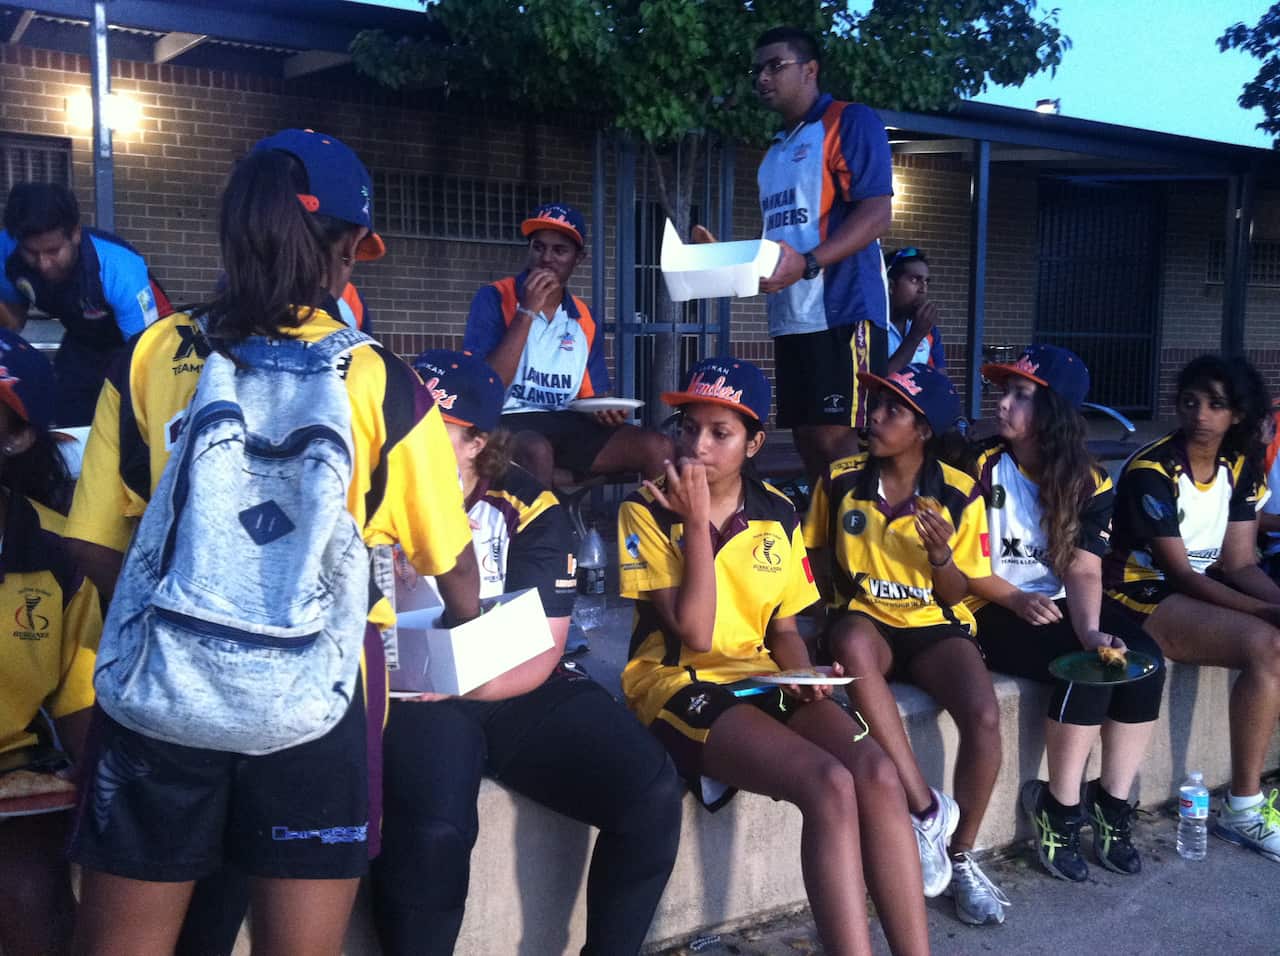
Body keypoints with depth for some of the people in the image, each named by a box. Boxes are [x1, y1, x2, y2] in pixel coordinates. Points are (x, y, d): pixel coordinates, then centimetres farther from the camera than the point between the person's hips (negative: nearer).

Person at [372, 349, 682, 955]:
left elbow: (542, 655, -3)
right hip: (417, 698, -2)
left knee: (652, 795, -18)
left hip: (521, 693, 2)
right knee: (433, 829, -34)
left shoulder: (529, 510, 2)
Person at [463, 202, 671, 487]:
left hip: (567, 425, 5)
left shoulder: (584, 319, 13)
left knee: (657, 448, -16)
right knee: (536, 451, -39)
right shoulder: (495, 298, -3)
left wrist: (604, 410, -6)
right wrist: (528, 312, -15)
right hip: (507, 423, -5)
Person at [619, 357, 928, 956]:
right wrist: (697, 520, -18)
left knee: (876, 773, -23)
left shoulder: (777, 513, 7)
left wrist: (803, 676, -7)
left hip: (761, 679, 5)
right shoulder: (646, 512, -7)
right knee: (829, 785, -29)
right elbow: (694, 634, -15)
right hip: (681, 685, -5)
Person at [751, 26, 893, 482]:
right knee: (807, 440, 8)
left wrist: (807, 263, -26)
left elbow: (876, 213, -14)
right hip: (790, 316, 8)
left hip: (842, 310, -8)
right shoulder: (776, 151, 22)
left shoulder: (850, 121, -3)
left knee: (836, 438, -11)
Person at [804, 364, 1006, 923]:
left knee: (984, 716, -29)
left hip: (934, 626, 0)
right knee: (852, 639, -39)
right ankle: (925, 808, -29)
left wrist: (941, 557, -22)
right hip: (866, 623, 0)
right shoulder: (840, 481, -3)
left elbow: (957, 593, -1)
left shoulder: (959, 494, -5)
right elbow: (813, 552, 12)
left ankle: (962, 856, -1)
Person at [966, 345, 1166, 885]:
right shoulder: (982, 468, -6)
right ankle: (1059, 811, -11)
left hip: (1061, 608, 4)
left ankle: (1111, 805, -6)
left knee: (1143, 662, -21)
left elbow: (1083, 571, -8)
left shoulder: (1089, 484, 1)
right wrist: (1018, 600, -21)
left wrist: (1090, 630, -26)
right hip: (994, 613, -4)